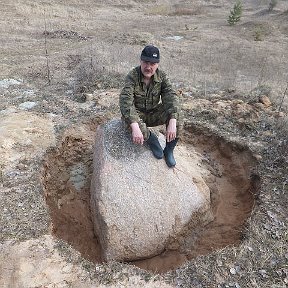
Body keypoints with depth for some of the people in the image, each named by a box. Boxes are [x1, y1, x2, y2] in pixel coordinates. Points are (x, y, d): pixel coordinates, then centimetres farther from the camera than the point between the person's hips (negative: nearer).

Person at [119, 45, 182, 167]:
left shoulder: (161, 76, -10)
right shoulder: (132, 77, -21)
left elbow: (171, 97, -22)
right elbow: (125, 101, -35)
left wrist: (172, 123, -39)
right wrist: (135, 127, -50)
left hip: (153, 113, 4)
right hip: (137, 114, -3)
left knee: (175, 113, -25)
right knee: (138, 130, -38)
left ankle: (169, 150, -5)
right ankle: (151, 139, -1)